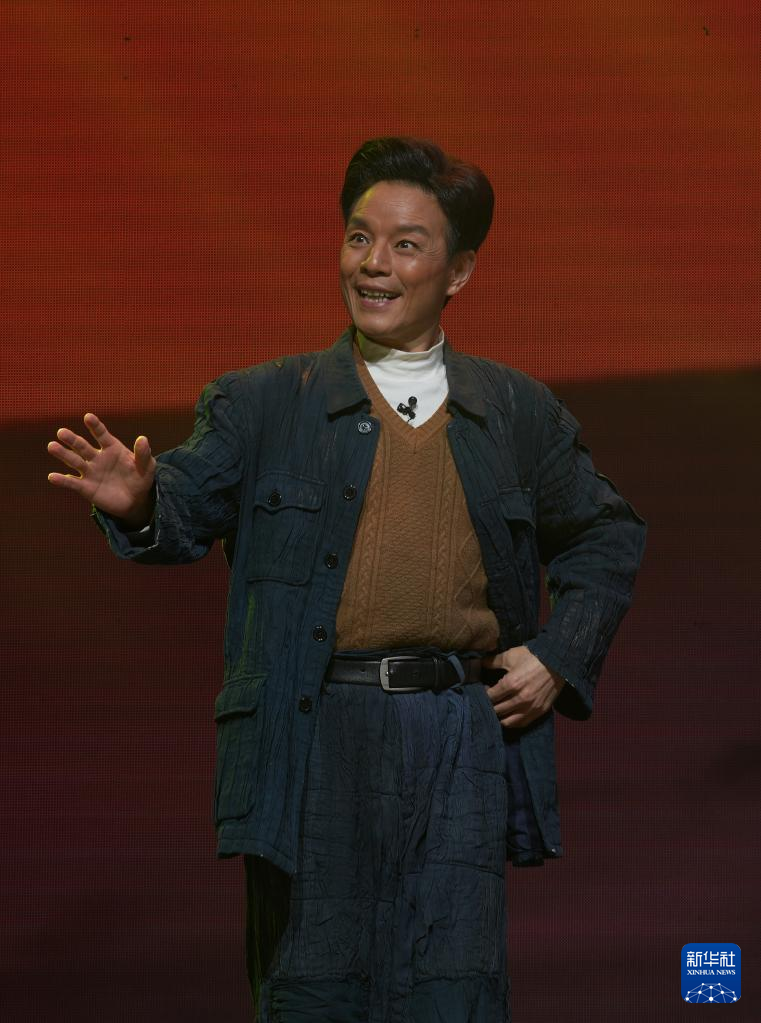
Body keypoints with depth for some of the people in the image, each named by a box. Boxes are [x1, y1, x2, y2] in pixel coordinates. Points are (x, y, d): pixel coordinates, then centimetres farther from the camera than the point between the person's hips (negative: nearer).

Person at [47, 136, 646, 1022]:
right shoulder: (262, 404, 8)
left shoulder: (520, 414, 13)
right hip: (316, 738, -1)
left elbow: (606, 537, 23)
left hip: (463, 739, 1)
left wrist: (561, 654, 8)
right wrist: (139, 504, -25)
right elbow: (192, 503, -2)